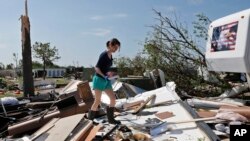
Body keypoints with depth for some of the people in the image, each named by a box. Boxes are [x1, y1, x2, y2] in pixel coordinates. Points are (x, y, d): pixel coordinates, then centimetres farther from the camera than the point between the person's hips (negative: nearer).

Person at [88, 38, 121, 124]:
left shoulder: (110, 56, 10)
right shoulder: (104, 54, -15)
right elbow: (96, 67, -17)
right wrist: (104, 76, -22)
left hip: (106, 80, 8)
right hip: (99, 79, -8)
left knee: (113, 98, 2)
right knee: (97, 101, -3)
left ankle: (111, 119, 13)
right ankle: (90, 119, 15)